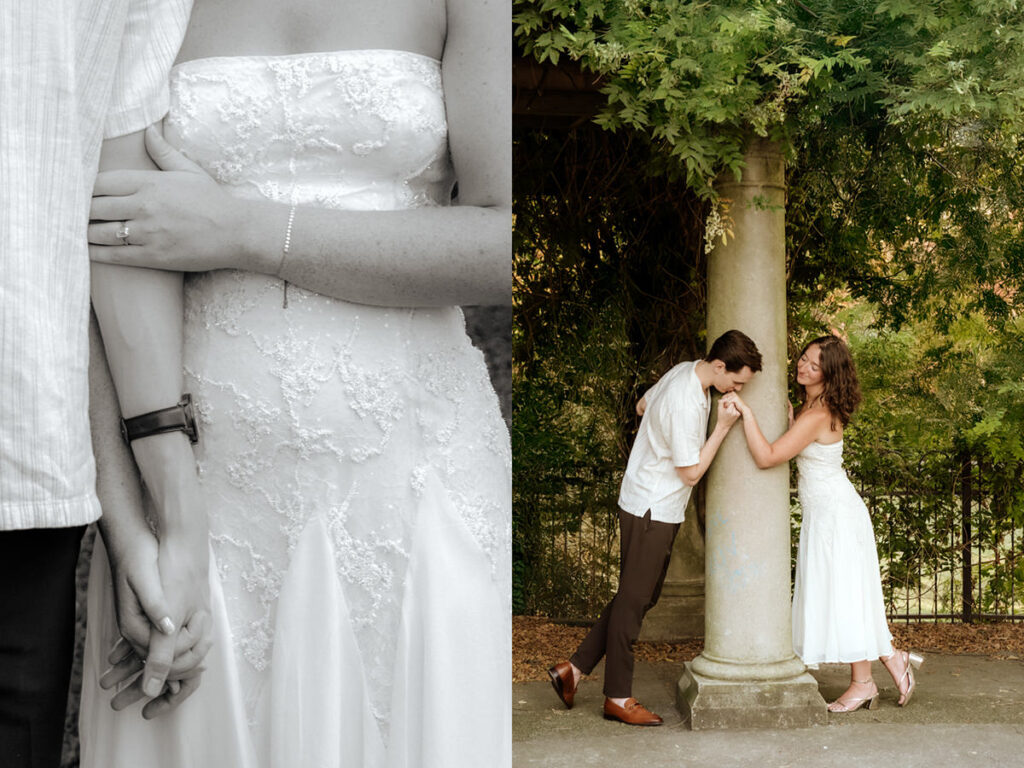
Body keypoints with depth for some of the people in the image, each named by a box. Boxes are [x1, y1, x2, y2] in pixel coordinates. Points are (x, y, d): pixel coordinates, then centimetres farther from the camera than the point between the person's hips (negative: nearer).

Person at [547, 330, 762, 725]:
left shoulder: (684, 370, 3)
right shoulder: (686, 404, -27)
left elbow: (642, 405, 20)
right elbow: (691, 472, -19)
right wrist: (723, 426, -19)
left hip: (657, 508, 10)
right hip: (651, 510, -10)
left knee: (641, 596, 15)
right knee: (634, 599, 0)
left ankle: (574, 668, 18)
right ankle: (618, 697, 11)